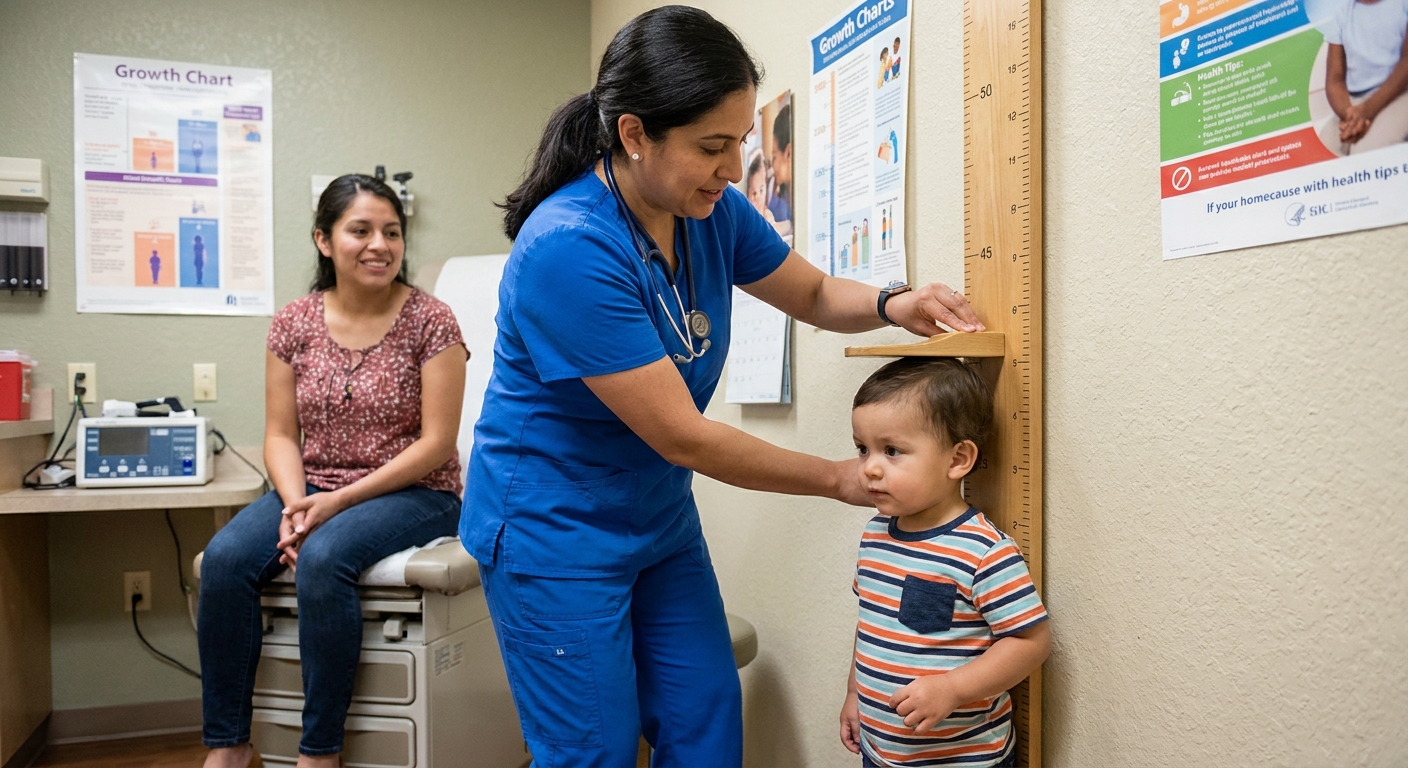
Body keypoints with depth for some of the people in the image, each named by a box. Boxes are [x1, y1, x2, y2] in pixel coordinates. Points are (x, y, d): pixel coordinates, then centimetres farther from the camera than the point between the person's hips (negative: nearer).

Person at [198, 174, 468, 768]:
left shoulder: (430, 320, -7)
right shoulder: (293, 324, 5)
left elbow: (436, 442, -11)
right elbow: (281, 434, 6)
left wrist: (339, 500, -18)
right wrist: (295, 504, -15)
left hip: (411, 493, -4)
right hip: (312, 490, 4)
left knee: (323, 558, -32)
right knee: (224, 558, -22)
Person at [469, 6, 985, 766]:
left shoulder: (712, 211, -6)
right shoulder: (567, 248, -29)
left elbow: (814, 294, 10)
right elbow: (683, 438, -26)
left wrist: (892, 304, -12)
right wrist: (840, 479, -16)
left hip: (659, 520, 7)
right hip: (555, 530, -7)